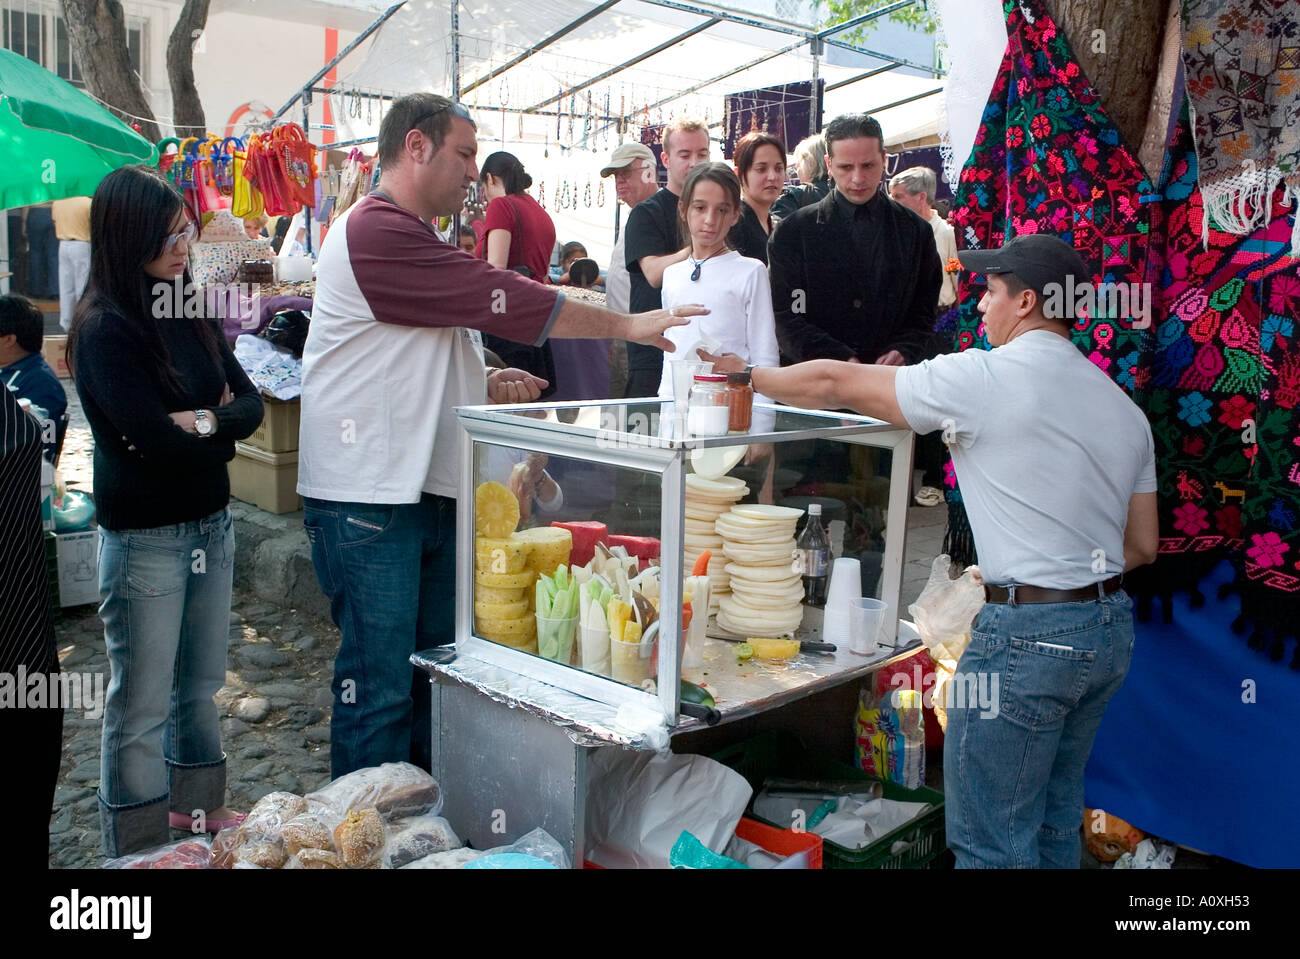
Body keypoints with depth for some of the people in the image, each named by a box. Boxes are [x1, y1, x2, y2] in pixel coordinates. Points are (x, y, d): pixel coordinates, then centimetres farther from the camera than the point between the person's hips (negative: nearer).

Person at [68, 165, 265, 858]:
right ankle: (140, 846, 22)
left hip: (209, 524, 7)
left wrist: (202, 422, -16)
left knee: (200, 681, 20)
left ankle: (195, 804, 38)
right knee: (142, 703, 6)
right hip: (145, 536, -7)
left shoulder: (189, 314, 6)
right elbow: (156, 441, -22)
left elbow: (250, 403, 3)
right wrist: (220, 427, -6)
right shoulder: (105, 329, -15)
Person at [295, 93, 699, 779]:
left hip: (430, 488, 10)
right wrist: (628, 325, -12)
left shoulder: (409, 238, 22)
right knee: (379, 684, -3)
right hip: (369, 497, -10)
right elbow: (500, 298, -19)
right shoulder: (376, 232, -15)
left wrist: (487, 384, 11)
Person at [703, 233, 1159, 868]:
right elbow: (1143, 546, 14)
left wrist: (749, 374, 8)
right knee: (1054, 820, 23)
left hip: (1029, 632, -9)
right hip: (1111, 627, 9)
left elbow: (832, 385, -7)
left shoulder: (985, 376, -12)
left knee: (990, 839, 4)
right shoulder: (1123, 406, 11)